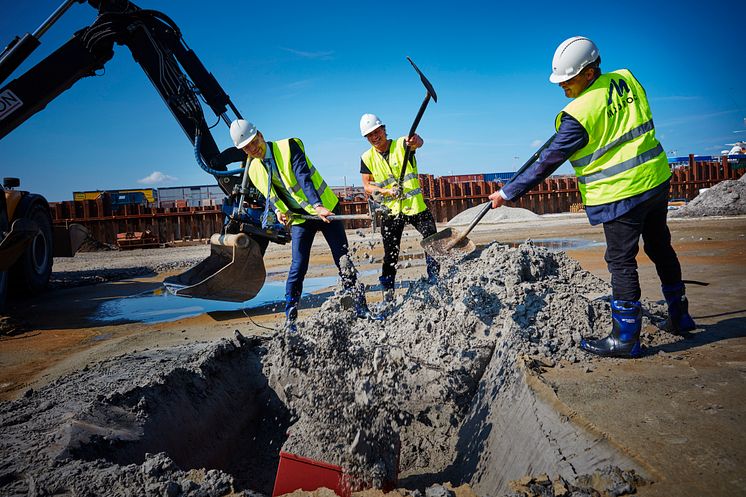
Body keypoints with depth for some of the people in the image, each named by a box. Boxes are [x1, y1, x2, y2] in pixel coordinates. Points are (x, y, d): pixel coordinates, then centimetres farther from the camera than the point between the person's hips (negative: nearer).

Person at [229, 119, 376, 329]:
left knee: (343, 260, -1)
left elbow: (303, 177, -24)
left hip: (325, 207, -3)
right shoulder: (254, 170, 2)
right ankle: (289, 319, 7)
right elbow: (270, 196, 9)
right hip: (298, 218, 3)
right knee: (298, 266, -4)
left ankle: (361, 308, 10)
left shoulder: (289, 146, -12)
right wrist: (278, 210, -14)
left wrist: (318, 205, -35)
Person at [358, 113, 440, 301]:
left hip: (416, 205, -1)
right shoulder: (367, 158, 0)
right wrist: (385, 191, -19)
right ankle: (387, 294, 16)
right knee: (390, 255, 5)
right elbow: (367, 187, 0)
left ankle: (434, 283, 16)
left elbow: (418, 142, -30)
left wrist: (416, 140, -56)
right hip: (391, 210, 1)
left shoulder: (401, 144, -8)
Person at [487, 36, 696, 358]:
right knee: (661, 249, 20)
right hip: (656, 180, 8)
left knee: (621, 262, 0)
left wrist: (508, 193, -9)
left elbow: (548, 162, -16)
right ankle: (679, 317, 35)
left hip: (620, 192, -8)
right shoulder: (626, 78, 2)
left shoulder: (578, 114, -19)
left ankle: (625, 338, 7)